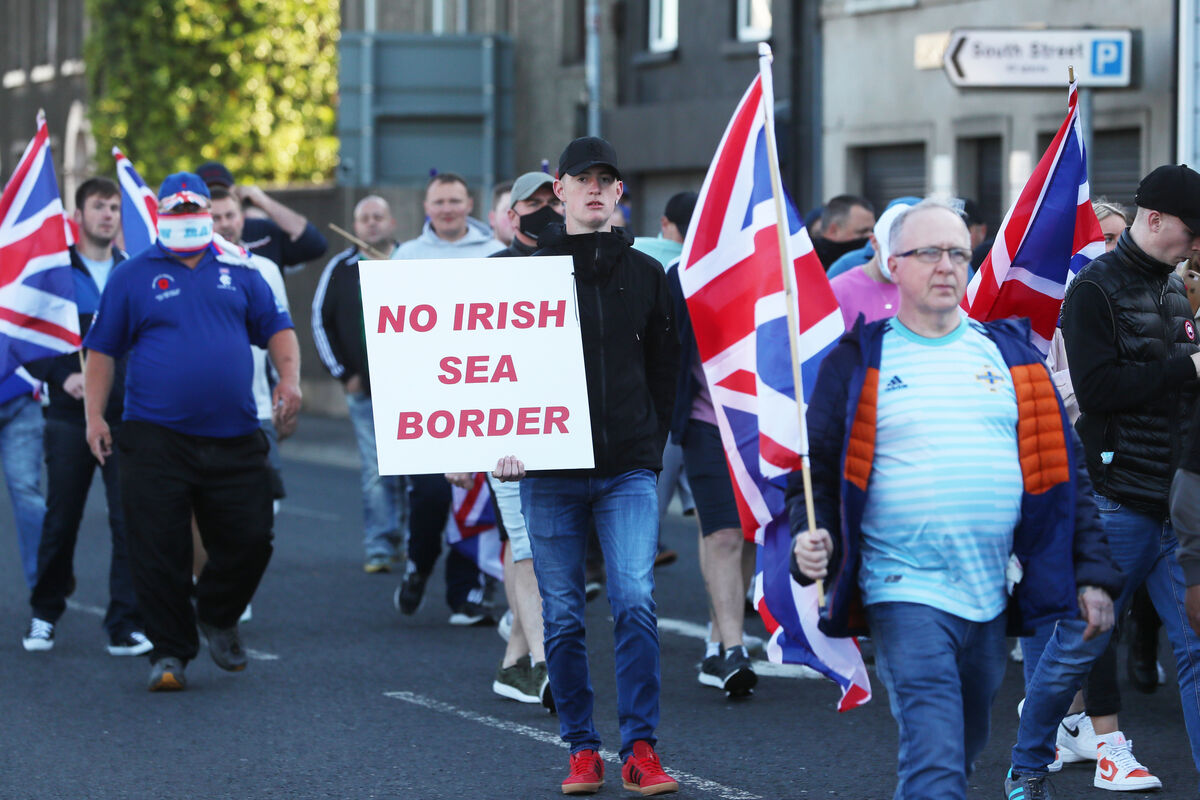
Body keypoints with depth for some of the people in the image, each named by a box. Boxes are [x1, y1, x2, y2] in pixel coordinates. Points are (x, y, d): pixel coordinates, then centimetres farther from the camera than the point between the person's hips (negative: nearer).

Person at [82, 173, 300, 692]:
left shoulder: (239, 273, 13)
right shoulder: (133, 277, 6)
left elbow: (276, 329, 14)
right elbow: (102, 350, 7)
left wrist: (289, 377, -4)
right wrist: (94, 415, -2)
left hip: (234, 438, 2)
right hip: (156, 439, -2)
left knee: (249, 539, 2)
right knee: (160, 551, -5)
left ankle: (218, 619, 27)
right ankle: (169, 652, 5)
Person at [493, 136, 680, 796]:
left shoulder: (644, 273, 10)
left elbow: (664, 369, 16)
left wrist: (652, 445, 7)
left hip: (628, 469, 0)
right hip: (549, 471, 0)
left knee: (635, 603, -11)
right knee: (563, 617, 4)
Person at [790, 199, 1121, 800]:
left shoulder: (1011, 355, 11)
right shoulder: (858, 361, 2)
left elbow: (1062, 467, 13)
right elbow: (816, 466, 4)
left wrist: (1092, 572, 8)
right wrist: (810, 538, -15)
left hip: (991, 599, 5)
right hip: (905, 594, -4)